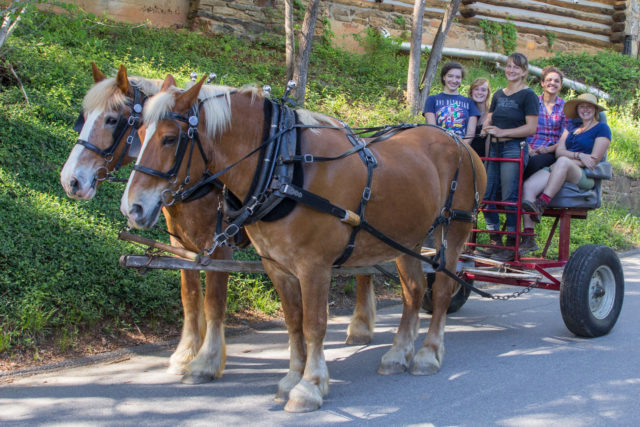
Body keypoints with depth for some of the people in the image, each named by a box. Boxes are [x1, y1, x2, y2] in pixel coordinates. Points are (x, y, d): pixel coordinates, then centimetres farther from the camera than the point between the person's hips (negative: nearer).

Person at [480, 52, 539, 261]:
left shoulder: (528, 95, -3)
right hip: (494, 148, 7)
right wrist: (486, 129, 0)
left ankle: (511, 244, 0)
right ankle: (495, 240, 15)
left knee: (510, 197, -7)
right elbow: (489, 118, 24)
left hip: (514, 148, -7)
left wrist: (502, 132, -16)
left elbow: (531, 128, -10)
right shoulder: (499, 94, 18)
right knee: (486, 195, 5)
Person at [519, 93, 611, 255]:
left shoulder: (602, 128, 10)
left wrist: (569, 159, -5)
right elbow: (559, 151, 13)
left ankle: (540, 205, -50)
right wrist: (579, 155, -6)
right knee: (528, 186, -24)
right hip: (556, 171, 6)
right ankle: (528, 239, -29)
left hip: (585, 177, -5)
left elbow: (594, 160, -2)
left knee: (563, 162, -40)